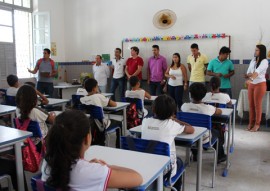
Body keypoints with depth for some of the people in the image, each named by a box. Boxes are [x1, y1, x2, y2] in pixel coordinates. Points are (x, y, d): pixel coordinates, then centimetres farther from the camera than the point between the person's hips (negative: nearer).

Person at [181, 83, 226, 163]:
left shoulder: (185, 106, -17)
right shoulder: (207, 108, -24)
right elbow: (219, 112, -3)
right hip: (203, 139, -2)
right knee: (218, 133, 29)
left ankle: (195, 155, 50)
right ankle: (220, 157, 47)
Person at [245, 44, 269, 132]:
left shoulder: (264, 61, -11)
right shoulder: (253, 60, 9)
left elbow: (257, 72, -26)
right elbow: (248, 72, 5)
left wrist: (251, 78, -37)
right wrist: (248, 75, -16)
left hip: (260, 84, -6)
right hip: (251, 84, 6)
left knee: (257, 105, 1)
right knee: (251, 104, 10)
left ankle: (257, 124, 12)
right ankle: (251, 122, 20)